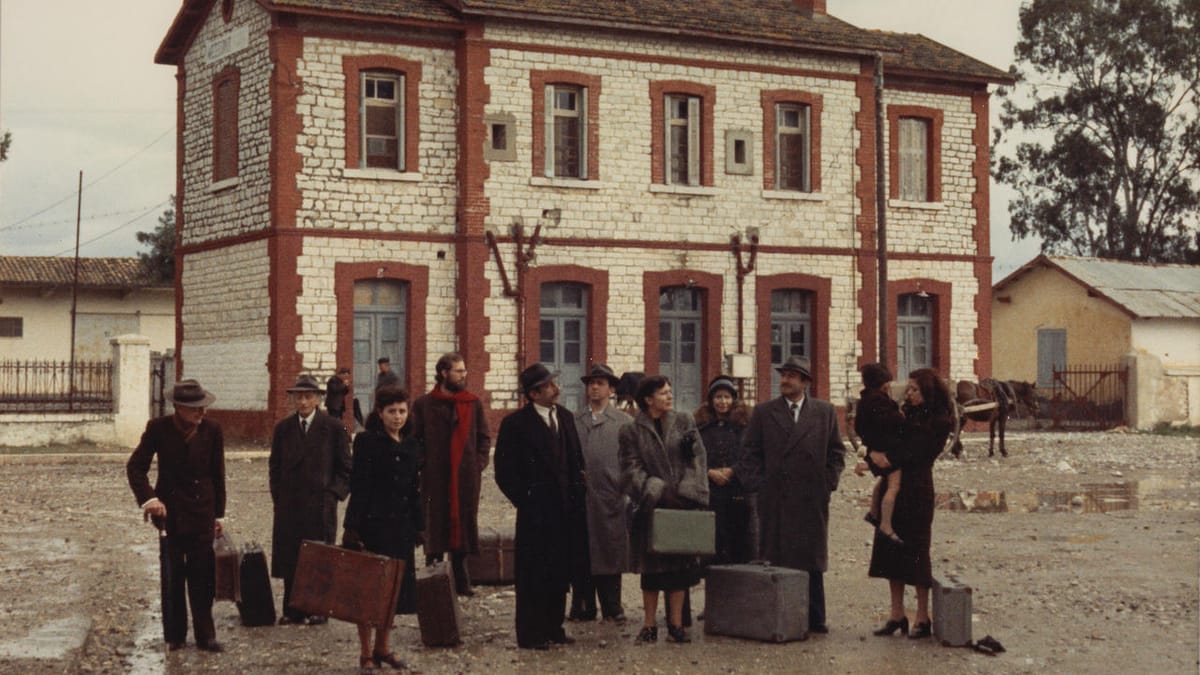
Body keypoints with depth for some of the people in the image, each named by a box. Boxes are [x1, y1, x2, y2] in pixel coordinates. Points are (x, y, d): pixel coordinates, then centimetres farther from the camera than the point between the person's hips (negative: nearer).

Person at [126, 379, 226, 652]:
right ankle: (174, 635, 17)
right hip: (169, 511, 0)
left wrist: (218, 514, 6)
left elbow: (218, 475, 4)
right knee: (172, 577, 7)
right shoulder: (158, 428, -7)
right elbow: (135, 466, -4)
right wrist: (148, 498, -19)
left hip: (202, 512, 0)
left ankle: (205, 635, 8)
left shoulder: (212, 430, -4)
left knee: (202, 577, 0)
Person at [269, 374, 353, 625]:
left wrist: (333, 494, -6)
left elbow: (345, 468, 4)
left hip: (321, 504, -3)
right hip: (289, 505, 3)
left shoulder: (333, 428, 0)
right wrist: (278, 496, 6)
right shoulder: (283, 428, 9)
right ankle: (293, 610, 10)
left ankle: (317, 610, 11)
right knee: (289, 560, 2)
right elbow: (275, 466, 15)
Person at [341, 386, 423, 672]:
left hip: (400, 527, 6)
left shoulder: (412, 445, 10)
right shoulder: (367, 441, -7)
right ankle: (366, 653, 9)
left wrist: (418, 527, 12)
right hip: (372, 524, -6)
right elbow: (358, 487, -11)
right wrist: (353, 527, -15)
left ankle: (382, 648, 23)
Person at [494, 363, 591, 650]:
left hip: (568, 509, 6)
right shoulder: (515, 424, -9)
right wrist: (525, 500, -9)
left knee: (561, 572, 11)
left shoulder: (565, 417, 11)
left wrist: (578, 493, 9)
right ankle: (531, 634, 9)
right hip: (537, 511, -6)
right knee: (534, 575, 0)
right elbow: (504, 472, -8)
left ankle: (553, 629, 22)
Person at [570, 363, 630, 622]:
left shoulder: (623, 421, 7)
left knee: (611, 550, 2)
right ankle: (582, 607, 8)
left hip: (611, 496, -1)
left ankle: (611, 607, 9)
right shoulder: (574, 420, 12)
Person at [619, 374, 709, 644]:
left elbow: (697, 460, 2)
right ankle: (649, 624, 10)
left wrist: (687, 493, -10)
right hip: (651, 508, -2)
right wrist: (659, 492, -15)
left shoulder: (684, 423, 6)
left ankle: (676, 624, 9)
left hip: (682, 505, 2)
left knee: (680, 566, 3)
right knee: (652, 568, 4)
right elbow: (632, 470, -5)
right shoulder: (632, 431, 0)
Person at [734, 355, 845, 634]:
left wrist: (828, 483, 2)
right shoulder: (763, 412, 8)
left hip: (812, 498, 1)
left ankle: (814, 618, 9)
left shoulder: (825, 412, 10)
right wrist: (757, 483, -3)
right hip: (774, 499, -1)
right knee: (774, 559, -1)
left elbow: (836, 452, 13)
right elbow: (752, 453, 8)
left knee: (812, 560, 4)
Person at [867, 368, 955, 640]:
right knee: (890, 550, 7)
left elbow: (915, 452, -16)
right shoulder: (907, 413, 15)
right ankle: (897, 615, 14)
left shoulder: (939, 422, -7)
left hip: (916, 491, -7)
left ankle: (923, 619, 4)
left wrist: (889, 459, -17)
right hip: (893, 488, 7)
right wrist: (874, 453, -5)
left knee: (915, 552, -4)